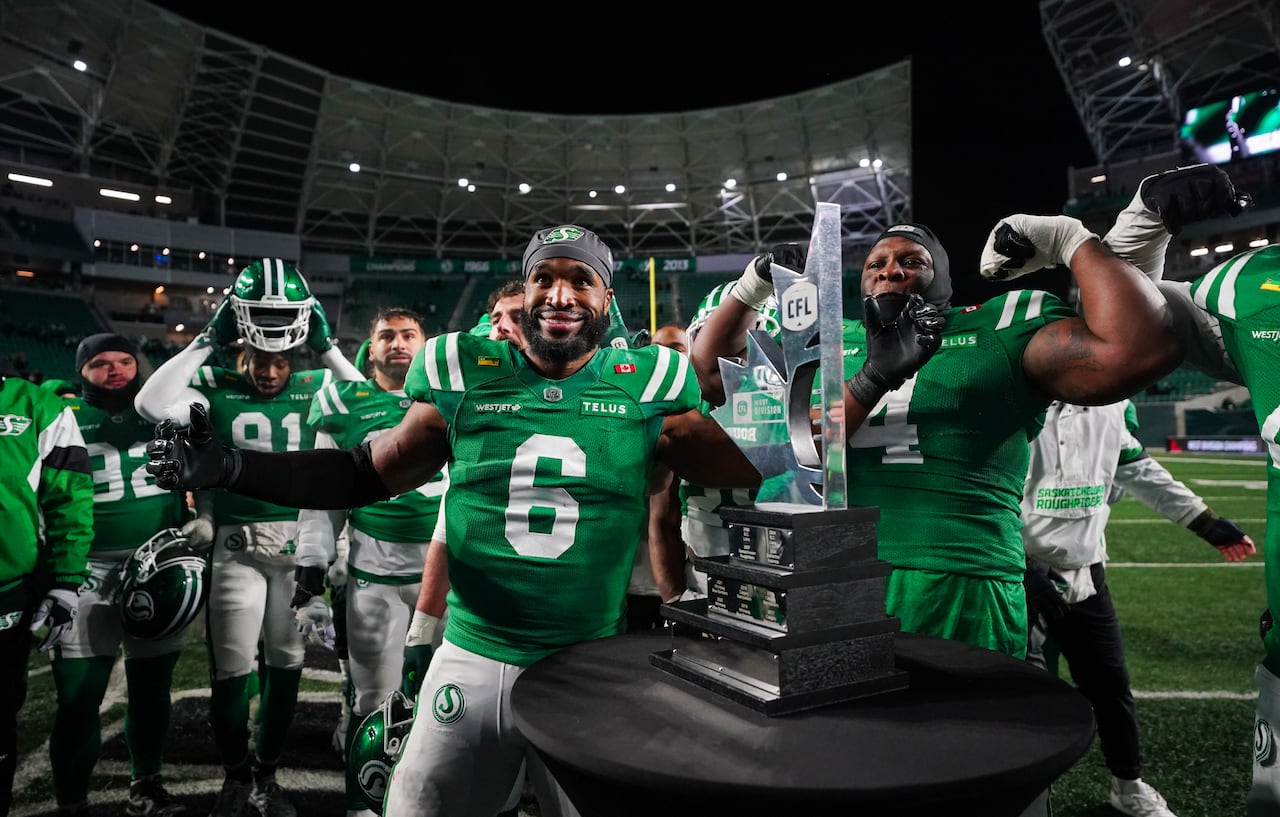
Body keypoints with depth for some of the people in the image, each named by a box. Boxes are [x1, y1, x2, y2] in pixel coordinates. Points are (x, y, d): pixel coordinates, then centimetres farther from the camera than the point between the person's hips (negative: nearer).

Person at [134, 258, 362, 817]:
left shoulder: (314, 387, 2)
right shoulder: (218, 386, 0)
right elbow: (152, 406, -16)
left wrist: (326, 345, -10)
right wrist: (207, 341, -12)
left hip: (299, 543, 1)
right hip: (237, 545, -1)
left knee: (286, 665, 12)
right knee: (232, 671, 5)